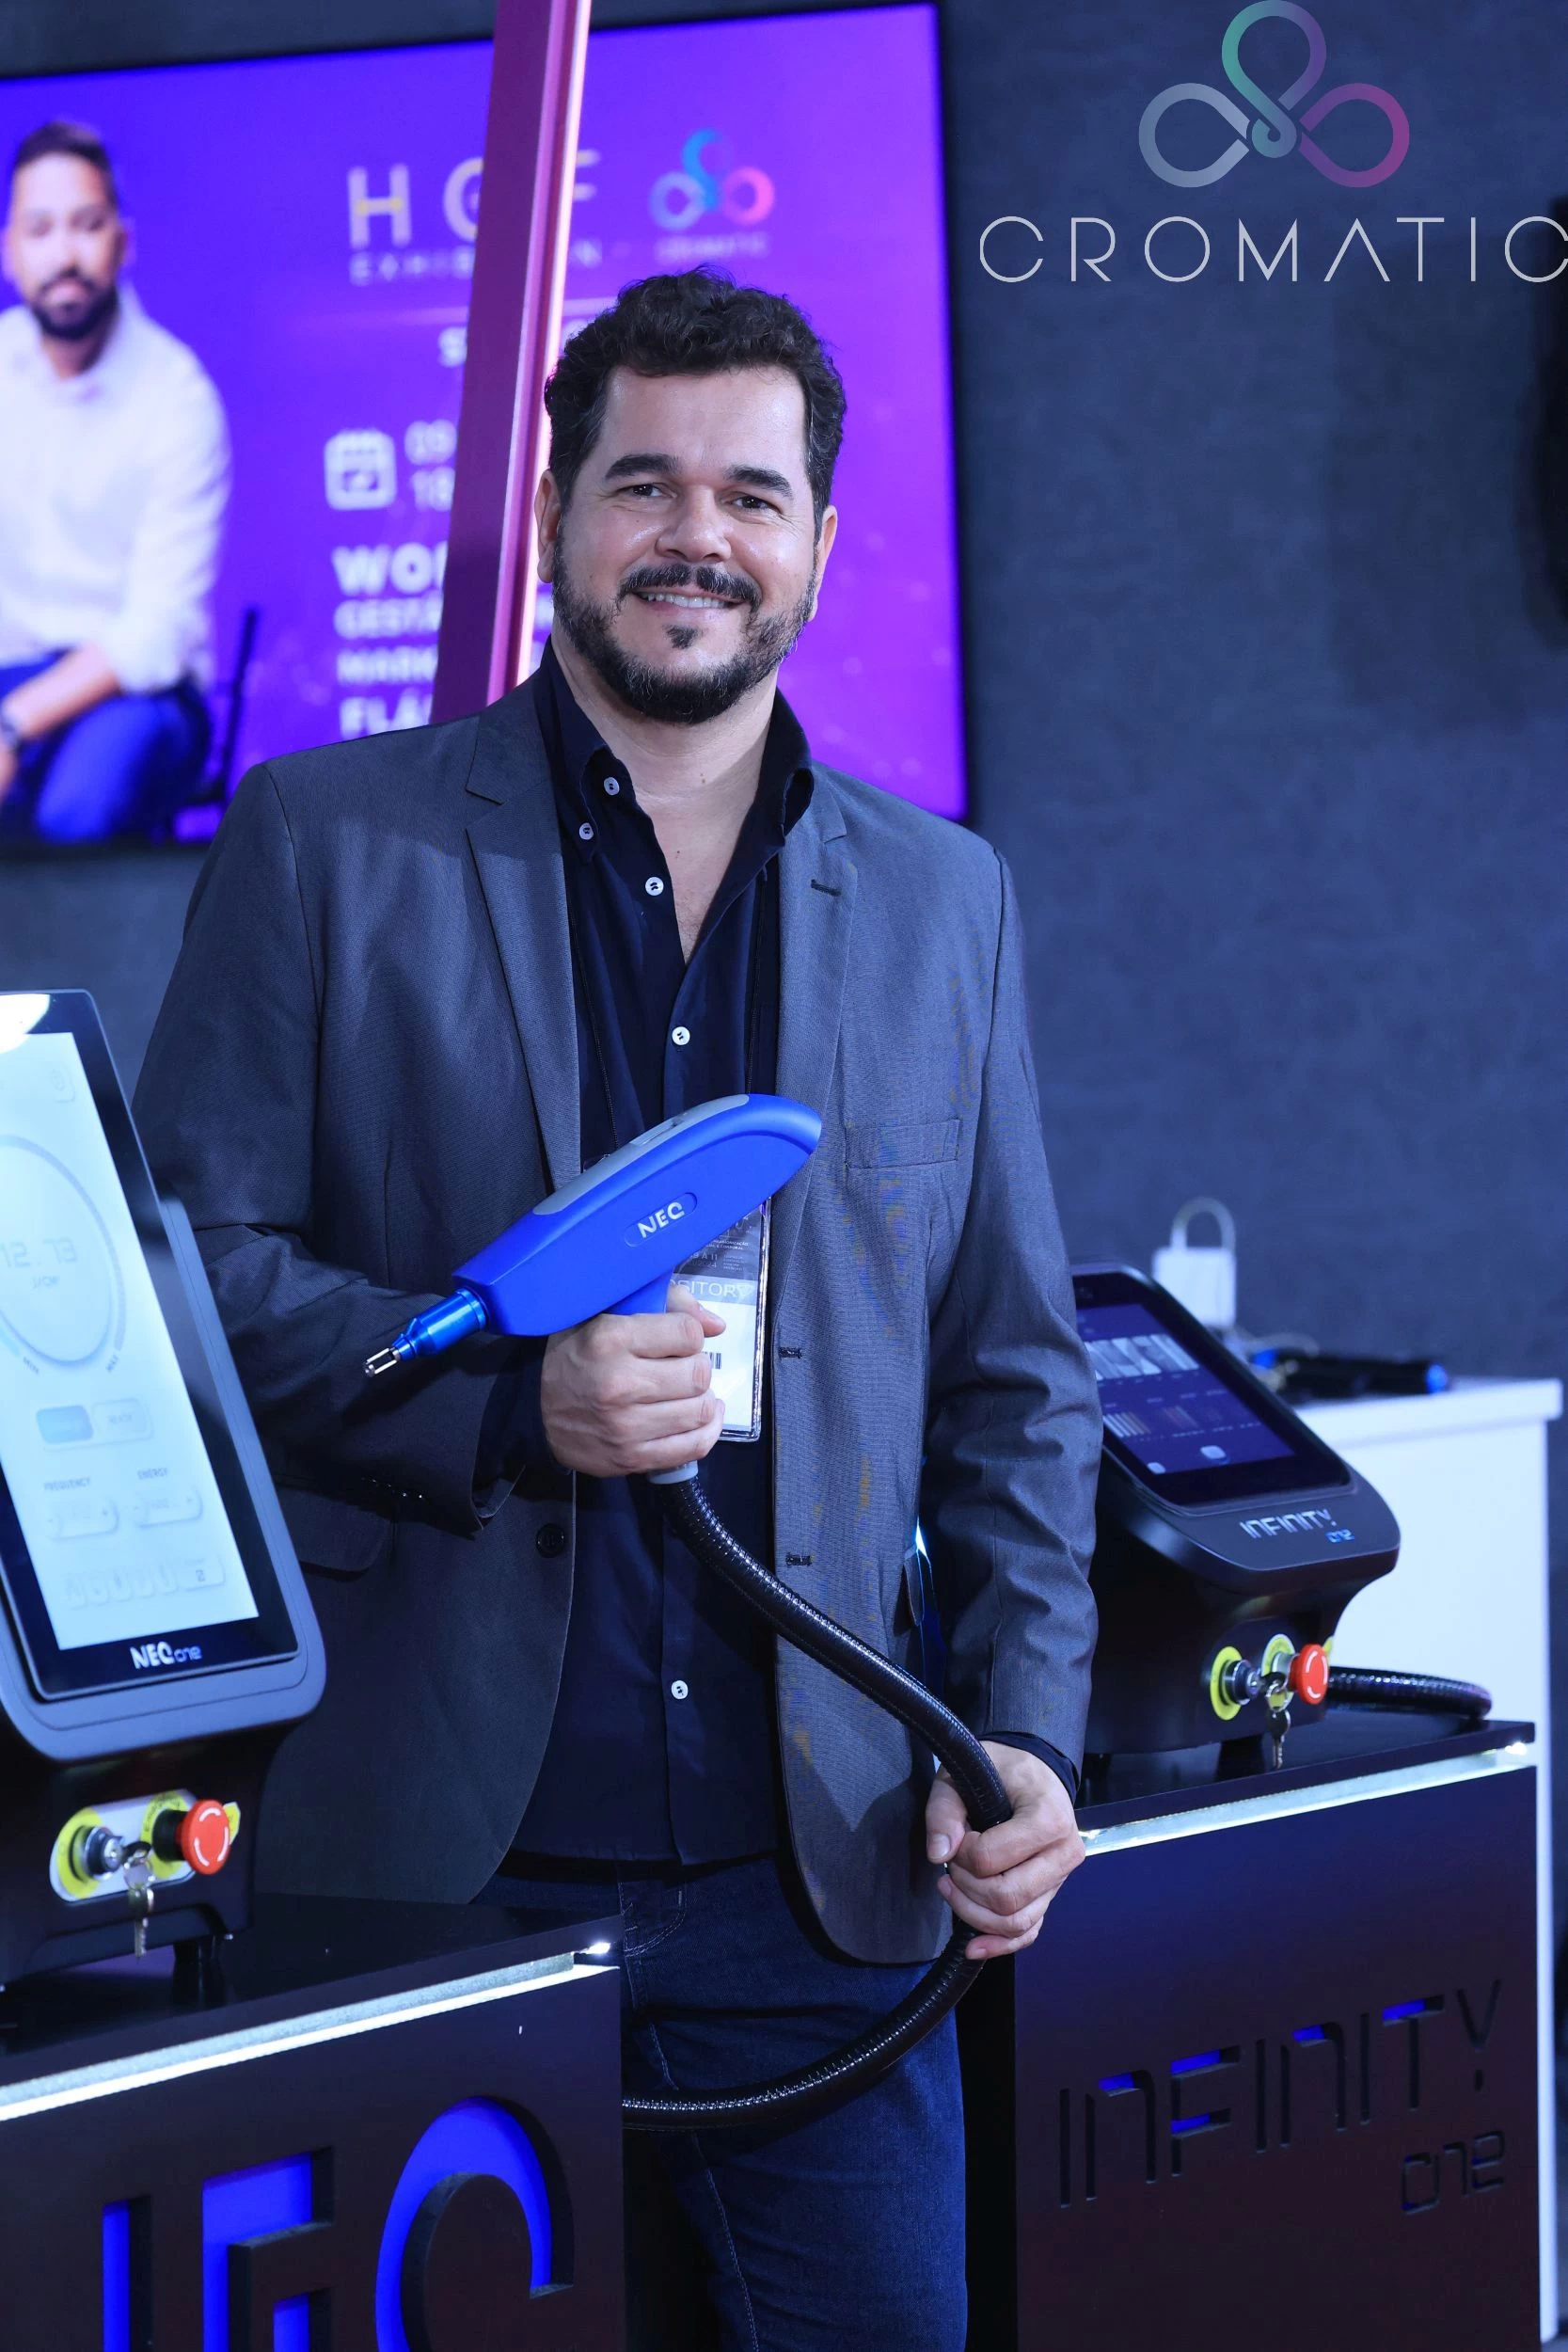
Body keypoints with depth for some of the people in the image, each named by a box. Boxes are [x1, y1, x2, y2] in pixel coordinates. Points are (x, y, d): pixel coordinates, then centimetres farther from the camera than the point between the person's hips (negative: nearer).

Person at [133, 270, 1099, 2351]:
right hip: (433, 1865, -2)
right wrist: (512, 1399, -17)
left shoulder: (942, 901, 13)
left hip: (818, 1873, 3)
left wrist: (1028, 1730, 2)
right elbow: (182, 1264, -2)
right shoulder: (325, 844, 2)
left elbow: (1015, 1373, 15)